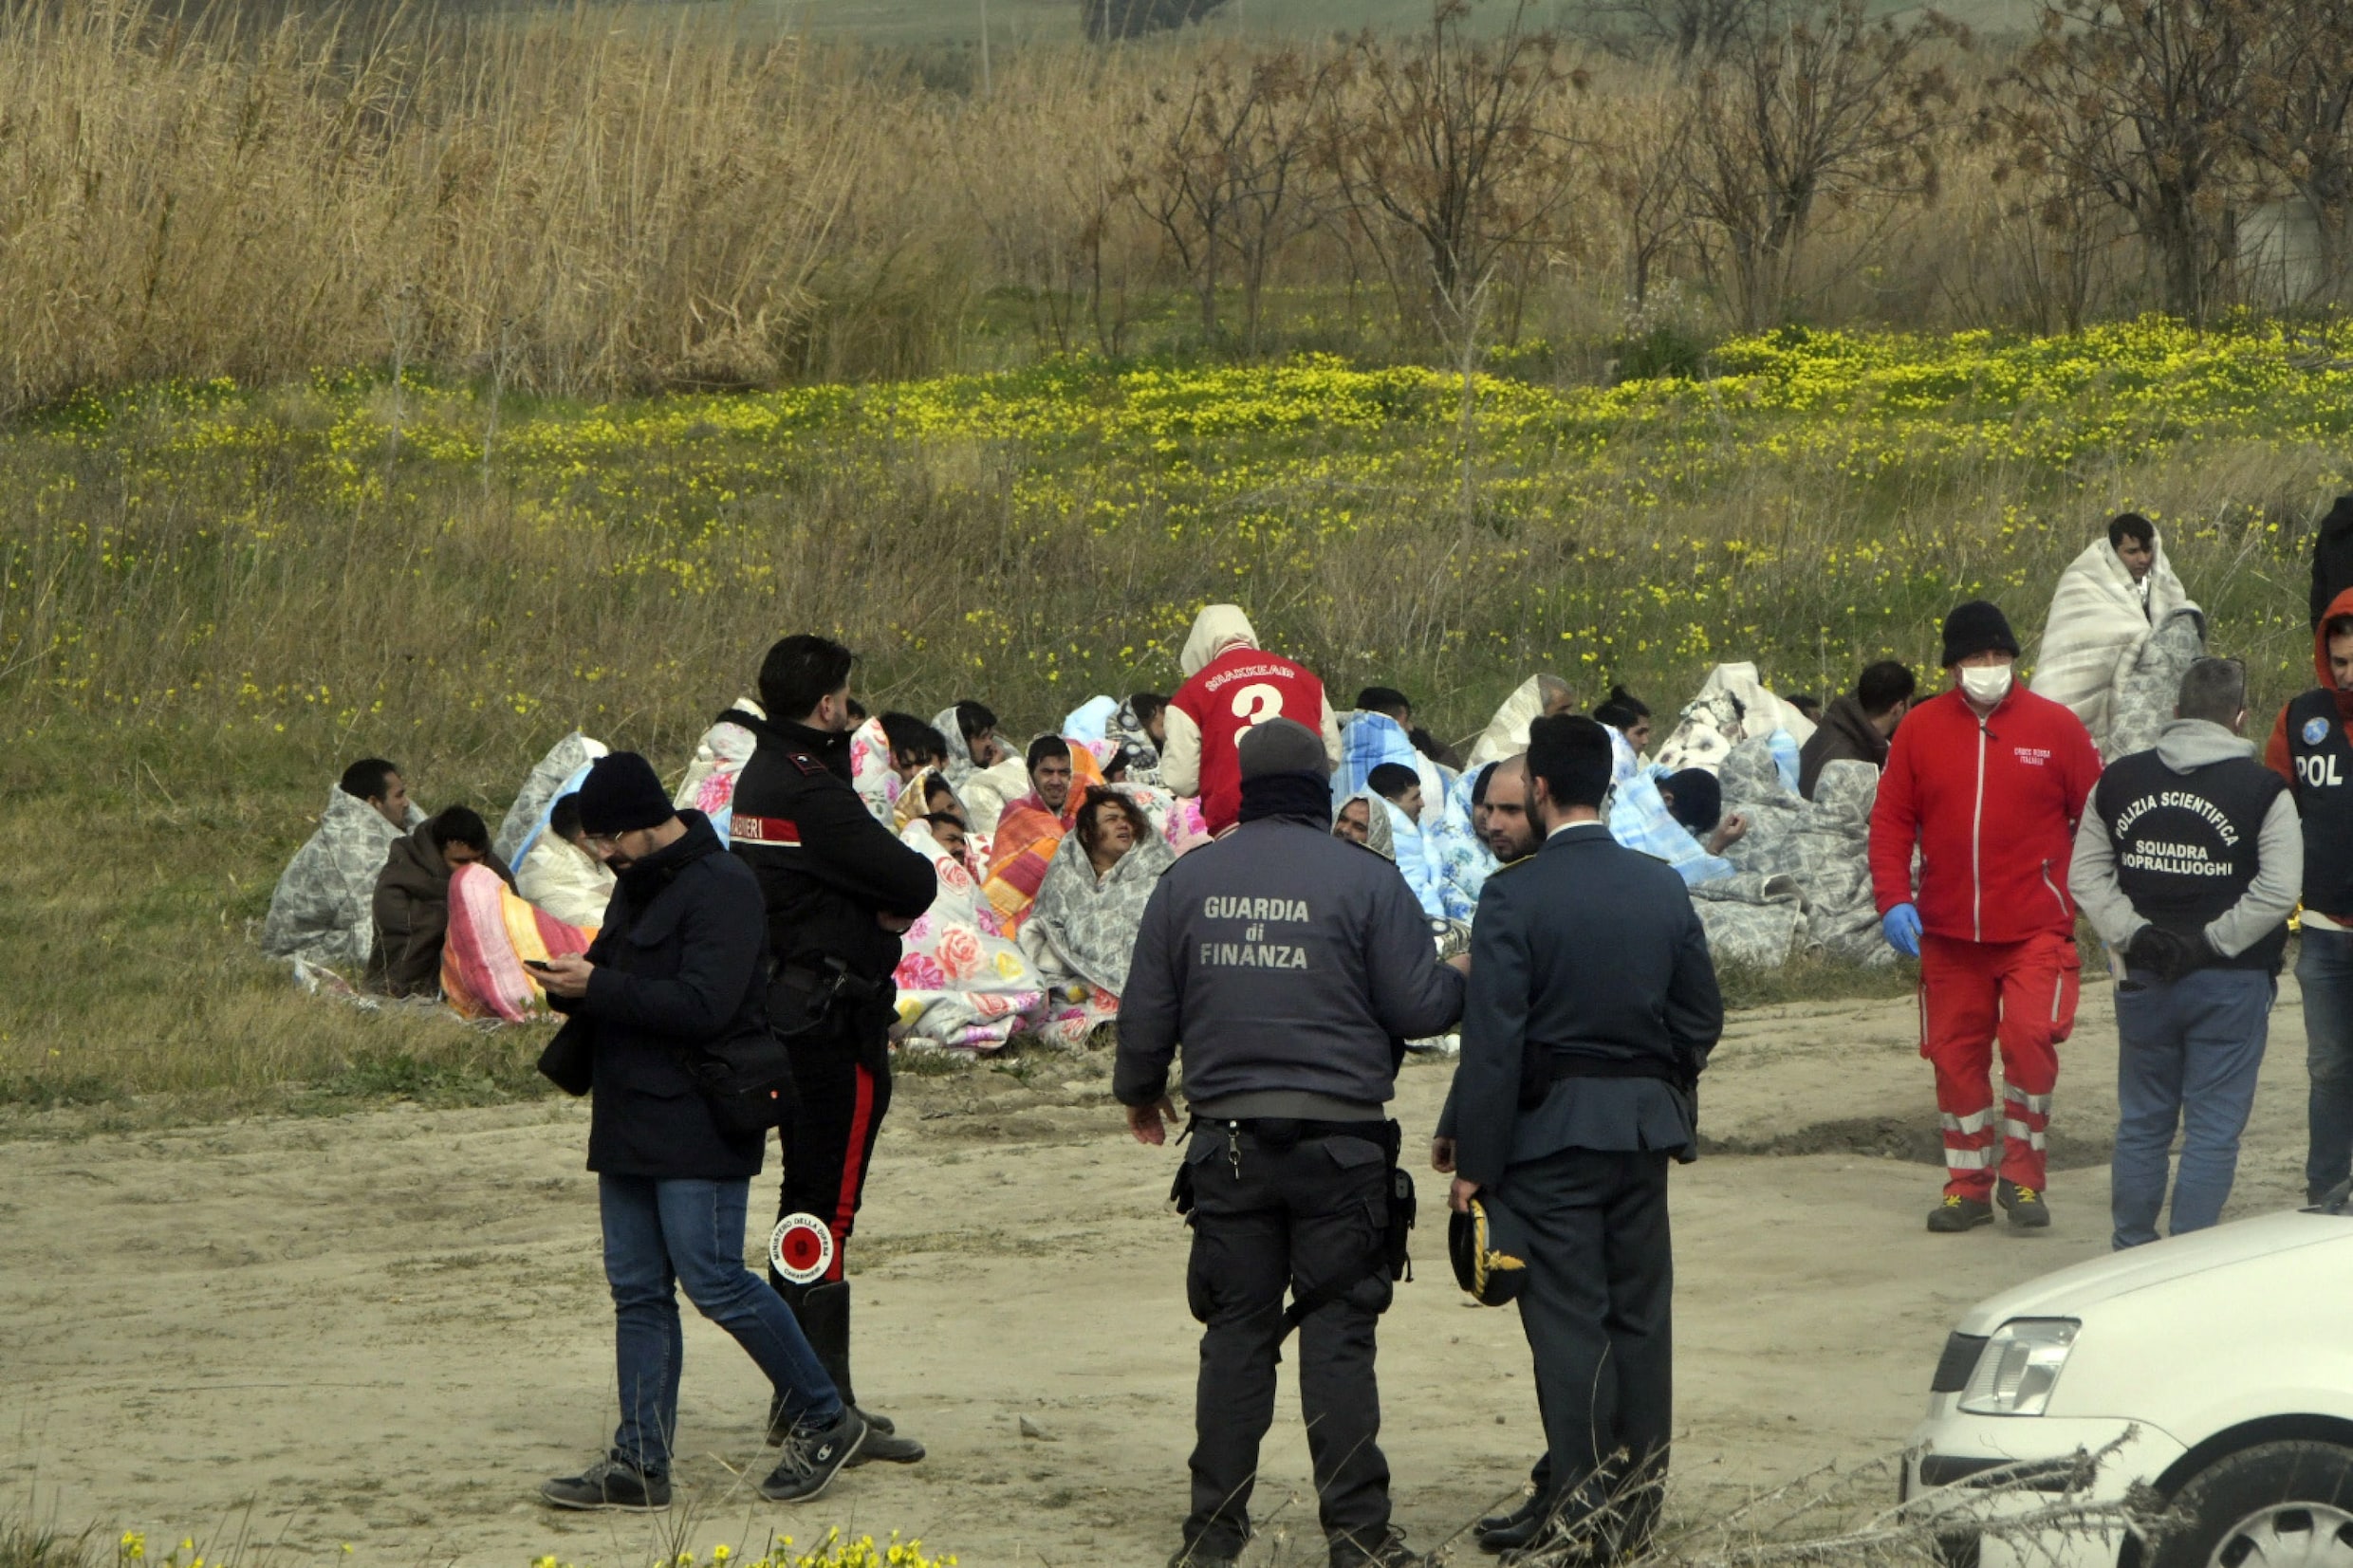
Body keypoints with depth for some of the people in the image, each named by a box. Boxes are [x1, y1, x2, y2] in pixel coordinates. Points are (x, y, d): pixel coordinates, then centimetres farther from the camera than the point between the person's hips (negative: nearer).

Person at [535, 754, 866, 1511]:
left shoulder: (720, 887, -14)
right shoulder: (638, 885, 16)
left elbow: (704, 1005, -23)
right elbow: (616, 976, 23)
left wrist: (596, 987, -22)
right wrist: (569, 985, 0)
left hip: (698, 1127, -9)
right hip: (629, 1122, 9)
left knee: (713, 1279, -10)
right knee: (637, 1291, 7)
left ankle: (826, 1420, 5)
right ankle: (639, 1464, 8)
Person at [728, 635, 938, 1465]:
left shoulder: (760, 776, 13)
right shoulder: (813, 791, -19)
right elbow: (914, 884, -19)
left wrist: (887, 900, -3)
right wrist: (901, 896, 0)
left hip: (785, 1012, 10)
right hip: (835, 1022, -10)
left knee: (807, 1201, 15)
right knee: (829, 1206, -8)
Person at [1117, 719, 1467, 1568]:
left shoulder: (1189, 880, 5)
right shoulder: (1362, 879, -5)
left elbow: (1145, 1011, 10)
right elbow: (1417, 1005, -6)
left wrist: (1140, 1091, 29)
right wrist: (1463, 984, 17)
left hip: (1226, 1142, 3)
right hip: (1338, 1141, -3)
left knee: (1235, 1331, 9)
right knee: (1337, 1333, 0)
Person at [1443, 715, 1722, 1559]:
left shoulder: (1515, 894, -13)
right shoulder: (1663, 887, 3)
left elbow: (1493, 1038, -15)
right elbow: (1701, 1017, 8)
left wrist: (1474, 1161, -12)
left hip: (1552, 1129, -5)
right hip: (1646, 1128, 5)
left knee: (1567, 1315, -2)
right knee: (1639, 1309, 11)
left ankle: (1576, 1503, -3)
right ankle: (1636, 1496, 18)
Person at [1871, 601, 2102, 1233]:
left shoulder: (2055, 727, 0)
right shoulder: (1920, 730, 4)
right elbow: (1891, 821, 4)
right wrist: (1893, 899, -8)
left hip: (2034, 926, -2)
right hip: (1948, 931, 2)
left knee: (2030, 1039, -16)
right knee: (1956, 1055, 7)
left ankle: (2022, 1175, 0)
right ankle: (1967, 1186, 19)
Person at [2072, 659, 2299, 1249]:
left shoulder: (2119, 781, 4)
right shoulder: (2261, 790, -9)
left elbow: (2086, 875, 5)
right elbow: (2278, 890, -15)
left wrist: (2133, 934, -1)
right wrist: (2211, 942, -9)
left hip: (2146, 980, 4)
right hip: (2230, 988, -4)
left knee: (2142, 1123, 14)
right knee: (2214, 1129, 2)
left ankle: (2131, 1251, 20)